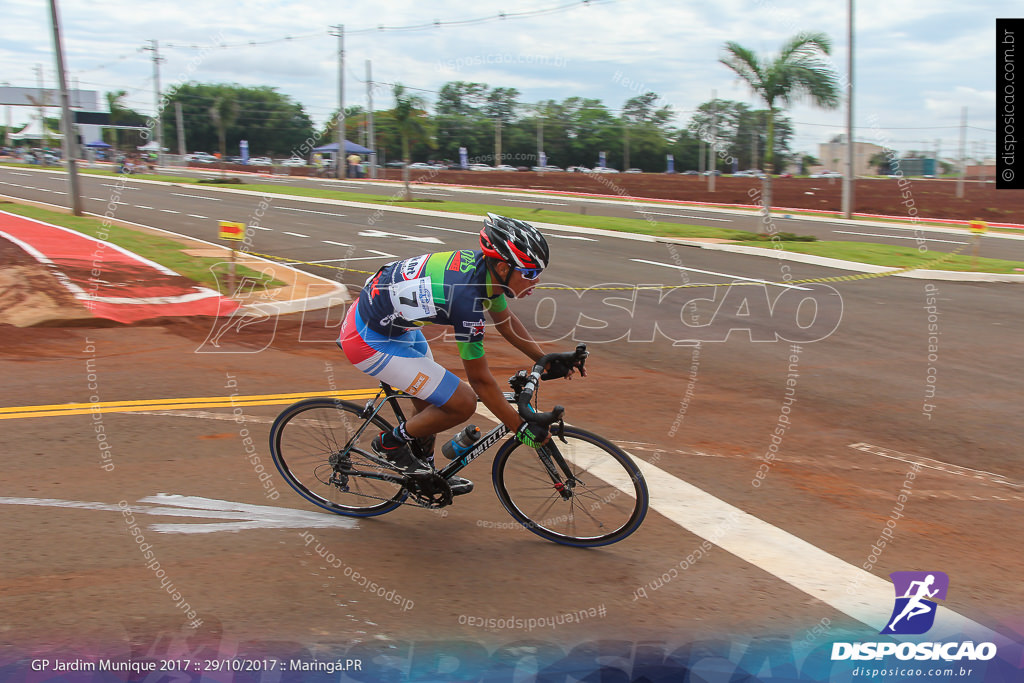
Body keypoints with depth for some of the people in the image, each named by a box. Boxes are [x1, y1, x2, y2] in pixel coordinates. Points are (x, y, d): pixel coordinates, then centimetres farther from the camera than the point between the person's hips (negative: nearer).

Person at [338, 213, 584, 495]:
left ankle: (425, 472, 41)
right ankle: (392, 442, 10)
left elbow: (506, 322, 12)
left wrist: (547, 362, 8)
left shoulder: (483, 264, -6)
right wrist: (521, 428, -14)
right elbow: (480, 379, -21)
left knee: (432, 400, 22)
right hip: (372, 342, -9)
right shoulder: (467, 298, -31)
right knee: (463, 402, -10)